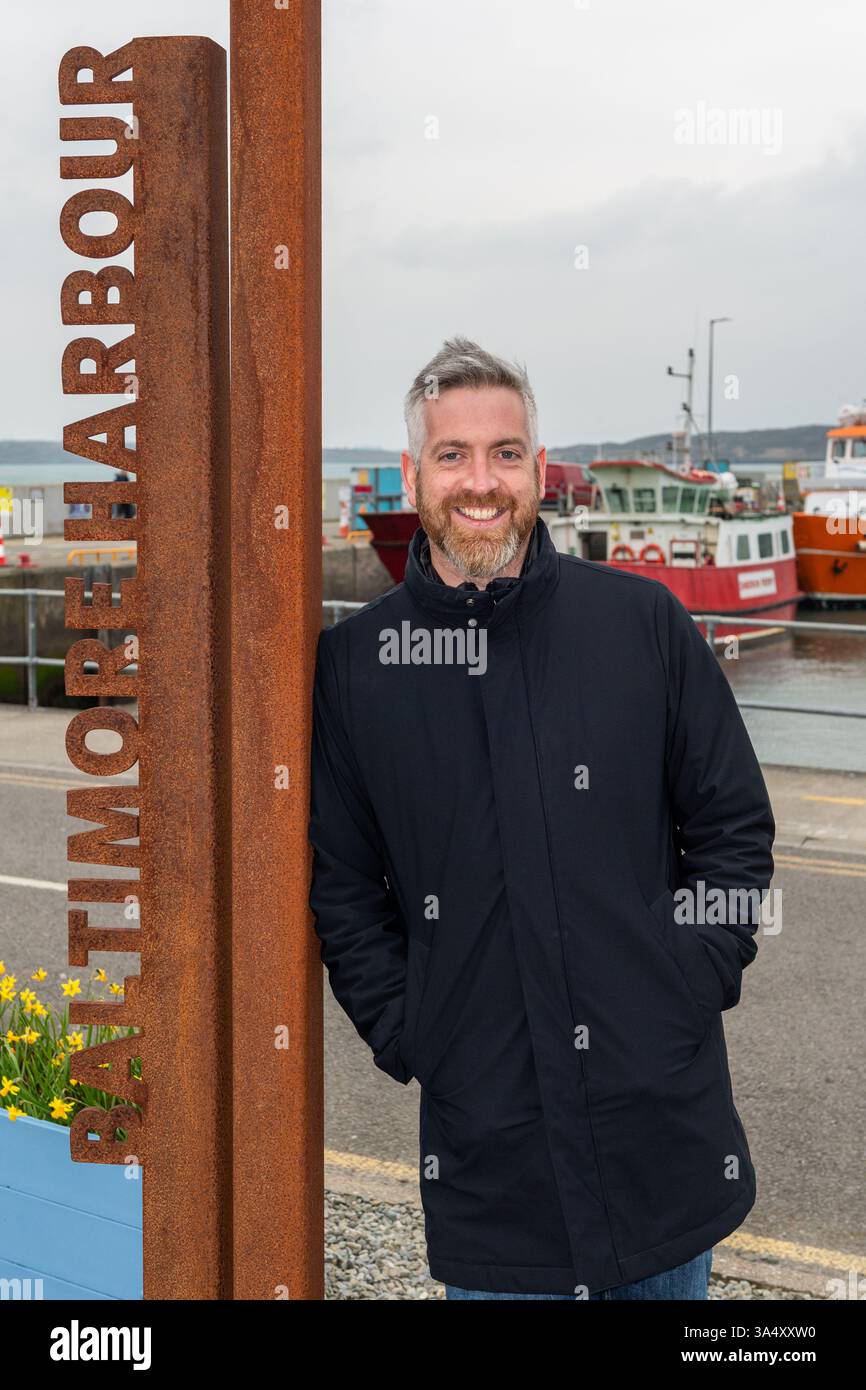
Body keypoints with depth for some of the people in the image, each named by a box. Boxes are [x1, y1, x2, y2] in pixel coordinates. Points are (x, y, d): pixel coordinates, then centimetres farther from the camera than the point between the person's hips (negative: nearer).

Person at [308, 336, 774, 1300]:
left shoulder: (641, 621, -2)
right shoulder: (354, 661, -1)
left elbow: (734, 828, 4)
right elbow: (340, 888, 6)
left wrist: (695, 981, -4)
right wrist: (402, 1035, -1)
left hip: (664, 1113, 1)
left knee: (670, 1284, 19)